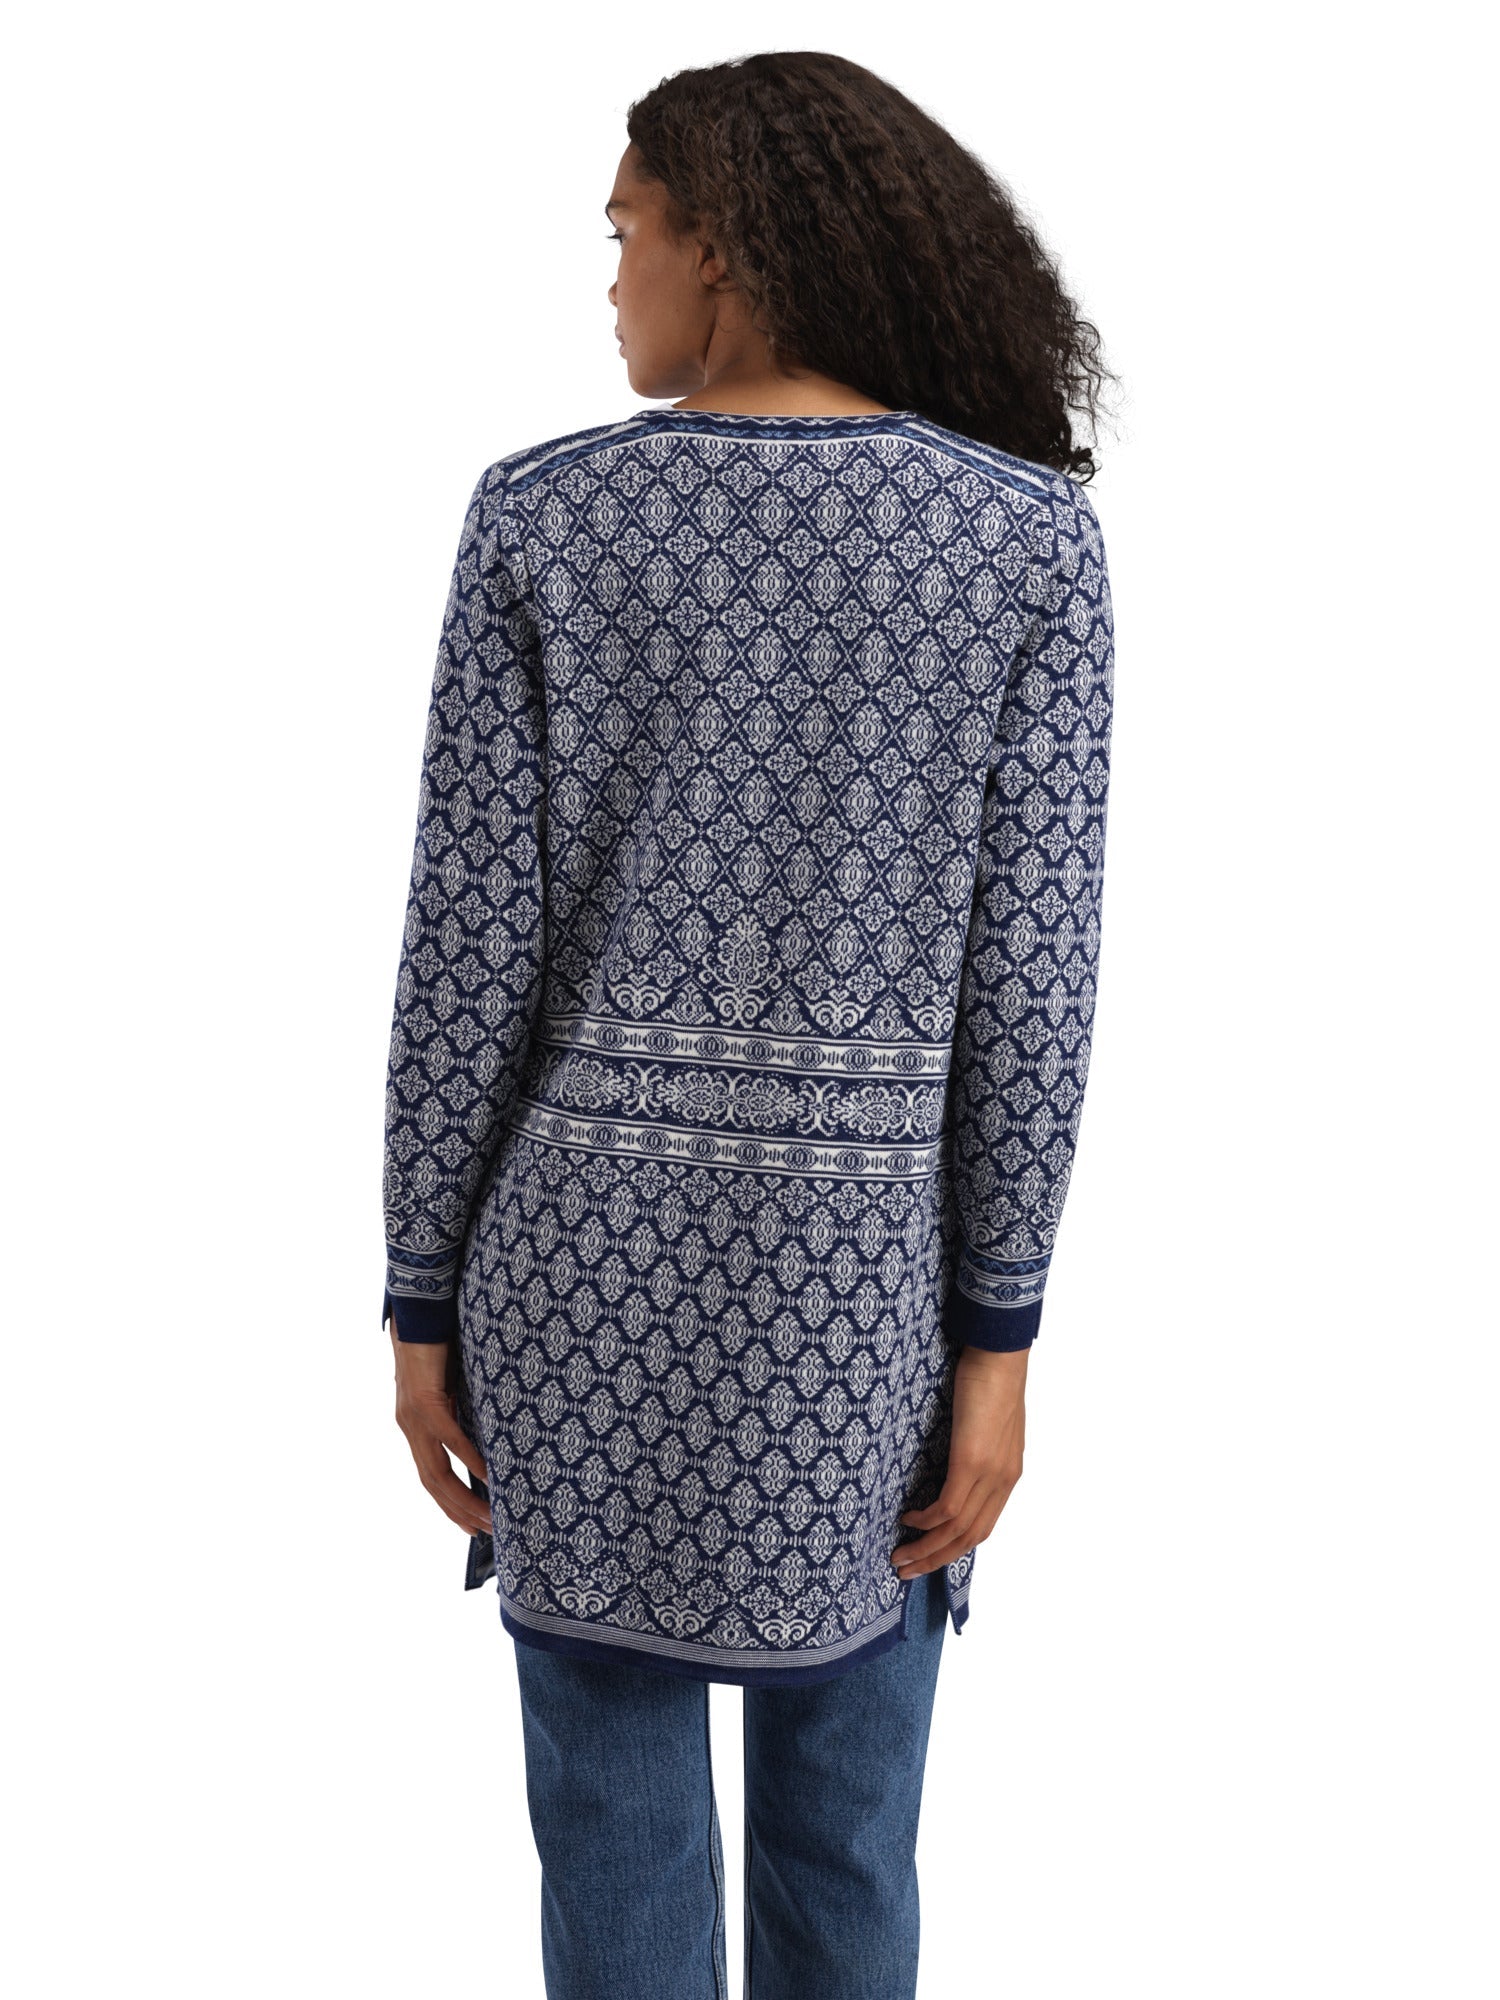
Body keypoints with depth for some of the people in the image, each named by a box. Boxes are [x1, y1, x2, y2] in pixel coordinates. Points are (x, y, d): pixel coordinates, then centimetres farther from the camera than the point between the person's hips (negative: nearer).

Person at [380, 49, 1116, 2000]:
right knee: (838, 1841, 21)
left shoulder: (541, 515, -7)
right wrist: (997, 1339, -1)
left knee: (620, 1835, 18)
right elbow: (1024, 976, -10)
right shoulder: (1030, 535, -7)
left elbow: (466, 946, -8)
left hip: (586, 1253, 0)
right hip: (852, 1285, 0)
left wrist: (425, 1304, 3)